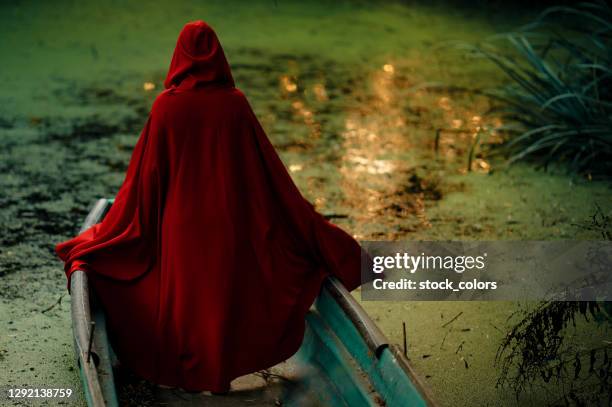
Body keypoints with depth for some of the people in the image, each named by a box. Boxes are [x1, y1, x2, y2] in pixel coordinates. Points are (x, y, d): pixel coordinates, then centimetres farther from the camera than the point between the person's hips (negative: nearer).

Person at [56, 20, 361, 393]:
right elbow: (265, 167, -5)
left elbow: (146, 172, -6)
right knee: (224, 296, 14)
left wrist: (102, 237, 6)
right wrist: (310, 229, 5)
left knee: (181, 296, 14)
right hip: (228, 221, 1)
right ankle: (220, 375, 22)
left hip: (181, 223, 0)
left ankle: (188, 375, 24)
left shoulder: (166, 105, -10)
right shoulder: (235, 103, -8)